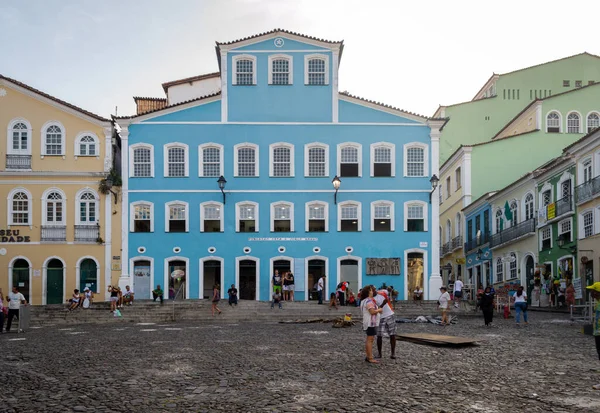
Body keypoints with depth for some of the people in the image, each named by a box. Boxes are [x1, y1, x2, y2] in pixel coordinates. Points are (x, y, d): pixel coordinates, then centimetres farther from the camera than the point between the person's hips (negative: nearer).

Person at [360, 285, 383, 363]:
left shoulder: (365, 300, 16)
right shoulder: (369, 301, -17)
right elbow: (372, 311, -25)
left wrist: (377, 310, 15)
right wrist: (379, 310, -9)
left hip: (371, 323, 11)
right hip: (370, 323, -11)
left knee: (369, 340, 14)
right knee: (370, 340, -11)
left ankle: (368, 357, 18)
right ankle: (370, 358, -12)